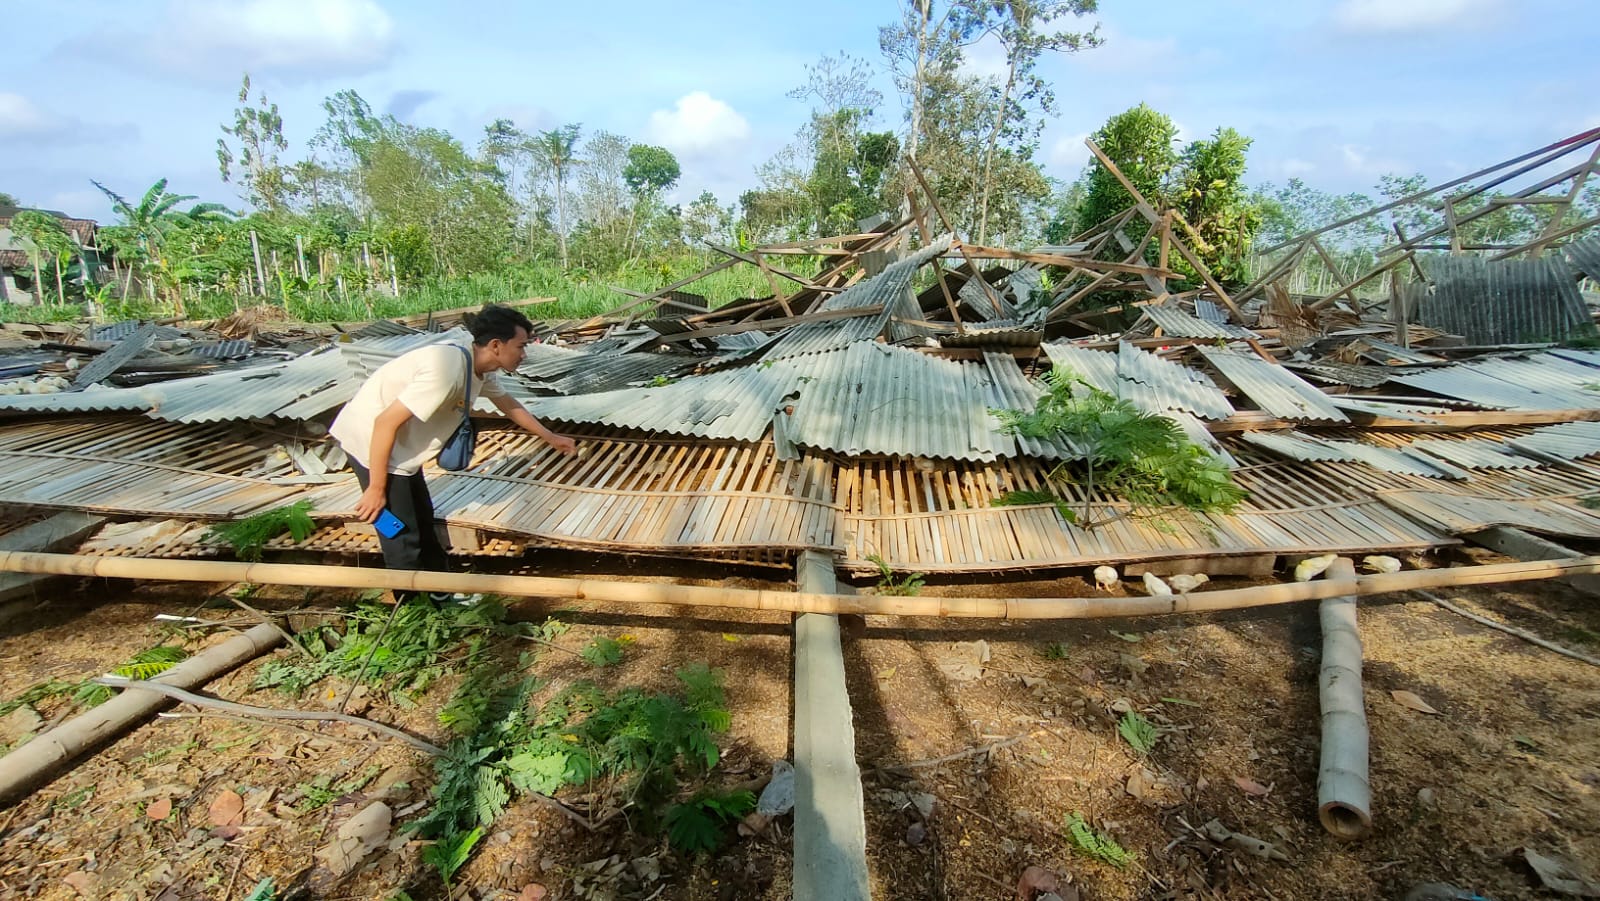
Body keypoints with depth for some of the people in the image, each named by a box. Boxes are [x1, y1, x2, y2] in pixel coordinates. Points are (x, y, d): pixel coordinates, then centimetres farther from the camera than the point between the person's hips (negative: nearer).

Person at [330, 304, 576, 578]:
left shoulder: (480, 367, -3)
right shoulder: (447, 371, -32)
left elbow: (508, 403, 17)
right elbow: (386, 422, -29)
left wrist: (550, 437, 25)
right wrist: (377, 488, -21)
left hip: (402, 443, 10)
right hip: (372, 439, -9)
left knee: (423, 521, 20)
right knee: (402, 538, -4)